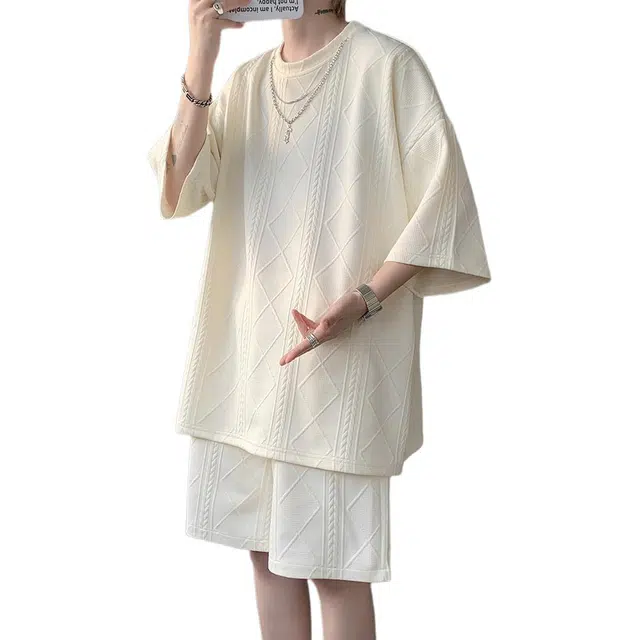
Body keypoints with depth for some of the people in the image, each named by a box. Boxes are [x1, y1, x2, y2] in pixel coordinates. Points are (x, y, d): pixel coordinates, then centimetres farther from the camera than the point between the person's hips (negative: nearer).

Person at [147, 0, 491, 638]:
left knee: (332, 565, 1)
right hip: (245, 352, 6)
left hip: (339, 358, -5)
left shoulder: (387, 65, -4)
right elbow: (178, 189, -1)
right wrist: (200, 58, -11)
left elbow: (442, 201, -8)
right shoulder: (244, 82, 12)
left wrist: (363, 300, -19)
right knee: (267, 548, 12)